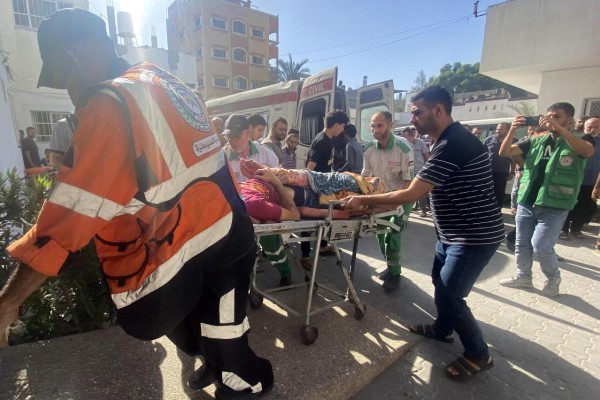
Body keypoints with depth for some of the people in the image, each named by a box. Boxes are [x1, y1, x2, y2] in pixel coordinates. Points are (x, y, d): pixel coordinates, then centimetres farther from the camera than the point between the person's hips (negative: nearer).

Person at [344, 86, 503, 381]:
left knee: (449, 296, -1)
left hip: (475, 237, -10)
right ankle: (443, 328, 44)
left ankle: (478, 355, 22)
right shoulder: (450, 140, 8)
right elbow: (423, 190, 11)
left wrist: (364, 200, -19)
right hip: (453, 233, 10)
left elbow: (411, 195, -27)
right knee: (440, 282, 22)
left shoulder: (452, 144, -26)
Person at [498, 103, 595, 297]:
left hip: (554, 207, -4)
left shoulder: (579, 140, 1)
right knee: (522, 244, 12)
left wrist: (560, 128, -28)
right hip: (526, 203, 4)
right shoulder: (536, 141, 9)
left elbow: (588, 151, -23)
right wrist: (513, 130, -15)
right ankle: (523, 277, 30)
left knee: (541, 246, -6)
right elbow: (504, 153, 0)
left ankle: (553, 278, 21)